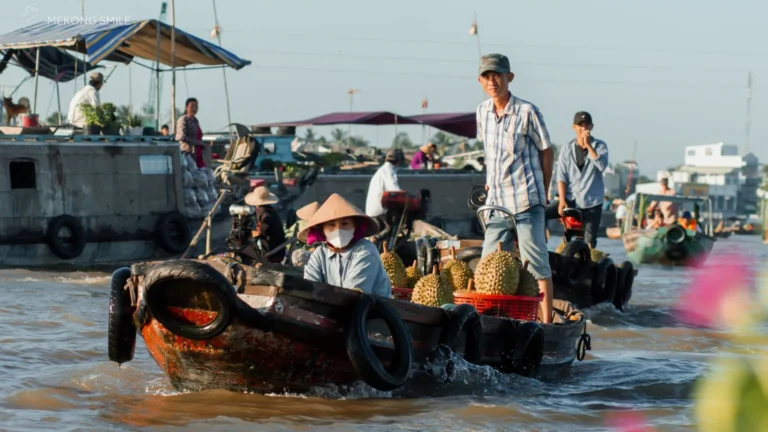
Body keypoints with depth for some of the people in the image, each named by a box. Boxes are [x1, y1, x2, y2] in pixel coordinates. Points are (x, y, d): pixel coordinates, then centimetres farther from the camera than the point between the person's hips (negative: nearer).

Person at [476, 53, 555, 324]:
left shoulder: (527, 112, -9)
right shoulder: (483, 112, 7)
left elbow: (547, 151, -1)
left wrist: (542, 193, 0)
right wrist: (490, 180, 14)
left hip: (526, 202, -6)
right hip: (496, 203, 6)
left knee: (535, 262, -5)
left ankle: (547, 319, -2)